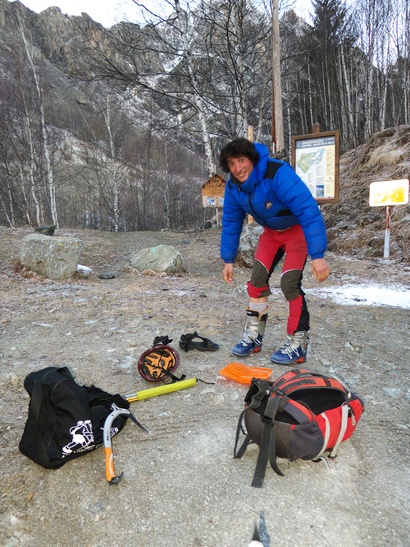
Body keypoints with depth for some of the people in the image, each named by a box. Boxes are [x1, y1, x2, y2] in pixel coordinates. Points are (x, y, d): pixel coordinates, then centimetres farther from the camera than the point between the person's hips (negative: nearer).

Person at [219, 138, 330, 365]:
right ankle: (254, 336, 11)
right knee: (257, 278, -2)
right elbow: (231, 223, 1)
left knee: (289, 282, -17)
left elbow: (309, 211, -37)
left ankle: (298, 344, -2)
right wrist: (228, 260, 2)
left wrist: (318, 256, -42)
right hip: (271, 231, 6)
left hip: (298, 229, -6)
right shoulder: (233, 186, -11)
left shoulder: (278, 174, -33)